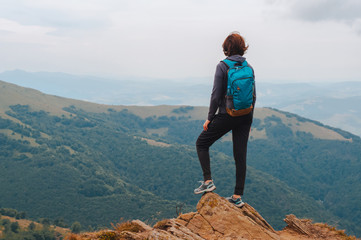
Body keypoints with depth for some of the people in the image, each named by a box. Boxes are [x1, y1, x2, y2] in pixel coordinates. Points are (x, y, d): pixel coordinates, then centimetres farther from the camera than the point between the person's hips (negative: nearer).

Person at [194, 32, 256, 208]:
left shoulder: (222, 66, -10)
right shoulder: (249, 68, 6)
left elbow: (216, 95, -12)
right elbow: (253, 96, 10)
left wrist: (210, 118, -2)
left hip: (227, 115, -5)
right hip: (245, 117, 5)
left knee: (202, 143, 14)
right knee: (240, 155, 9)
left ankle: (208, 181, 5)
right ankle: (238, 196, 13)